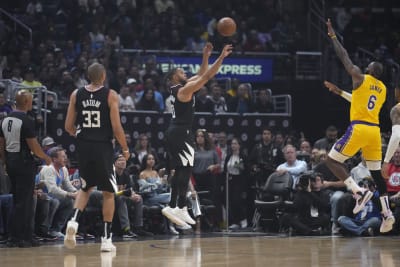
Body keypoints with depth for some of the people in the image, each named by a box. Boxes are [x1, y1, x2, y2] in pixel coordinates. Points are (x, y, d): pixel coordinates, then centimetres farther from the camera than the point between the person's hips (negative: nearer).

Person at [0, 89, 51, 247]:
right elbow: (34, 146, -16)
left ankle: (27, 236, 19)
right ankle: (16, 238, -3)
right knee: (23, 202, -3)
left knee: (18, 200, 14)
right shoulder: (26, 121, -15)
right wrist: (46, 158, 0)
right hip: (24, 163, -8)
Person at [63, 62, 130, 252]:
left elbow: (68, 127, 5)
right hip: (103, 147, -3)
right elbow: (116, 127, -10)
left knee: (86, 188, 22)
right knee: (108, 192, 9)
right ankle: (106, 238, 7)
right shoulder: (110, 95, -6)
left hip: (83, 147, 3)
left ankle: (74, 220, -3)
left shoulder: (76, 94, 4)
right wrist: (125, 149, 4)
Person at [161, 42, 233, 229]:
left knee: (180, 170, 11)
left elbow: (201, 75, 27)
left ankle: (172, 207, 11)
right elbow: (207, 77, -16)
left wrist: (205, 56, 21)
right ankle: (181, 208, -17)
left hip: (175, 132, 10)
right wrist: (221, 57, -13)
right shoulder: (184, 90, -11)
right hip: (181, 133, -10)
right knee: (186, 170, -12)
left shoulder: (180, 88, 15)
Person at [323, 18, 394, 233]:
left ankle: (359, 192, -11)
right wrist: (340, 92, 39)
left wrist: (333, 36, 14)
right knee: (376, 173, 11)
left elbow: (344, 57, 4)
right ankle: (387, 213, 0)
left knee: (332, 160, 4)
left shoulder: (360, 78, -1)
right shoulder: (383, 89, 18)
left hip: (359, 128, -6)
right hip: (375, 130, 7)